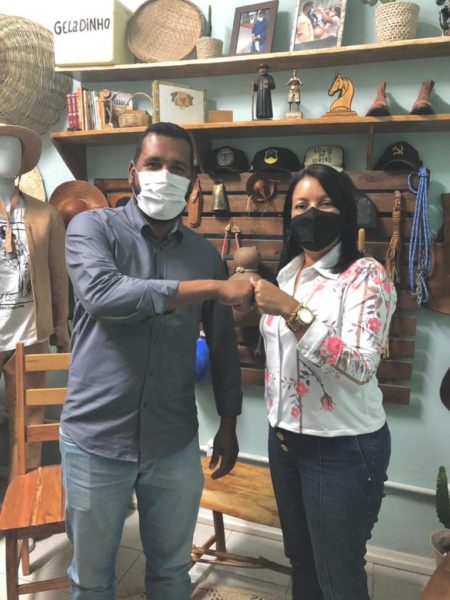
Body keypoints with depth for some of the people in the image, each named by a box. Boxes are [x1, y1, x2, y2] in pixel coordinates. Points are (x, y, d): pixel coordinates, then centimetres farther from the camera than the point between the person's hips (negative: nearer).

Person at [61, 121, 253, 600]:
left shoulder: (205, 253, 4)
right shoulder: (92, 228, -5)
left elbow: (222, 347, 11)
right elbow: (102, 293, -27)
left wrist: (228, 424, 12)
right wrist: (213, 287, -26)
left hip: (175, 444, 3)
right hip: (95, 440, -2)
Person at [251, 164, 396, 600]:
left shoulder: (365, 276, -16)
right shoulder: (287, 272, 7)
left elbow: (360, 368, -29)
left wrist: (292, 312, -33)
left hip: (342, 448, -7)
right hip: (284, 438, 7)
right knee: (300, 558, 24)